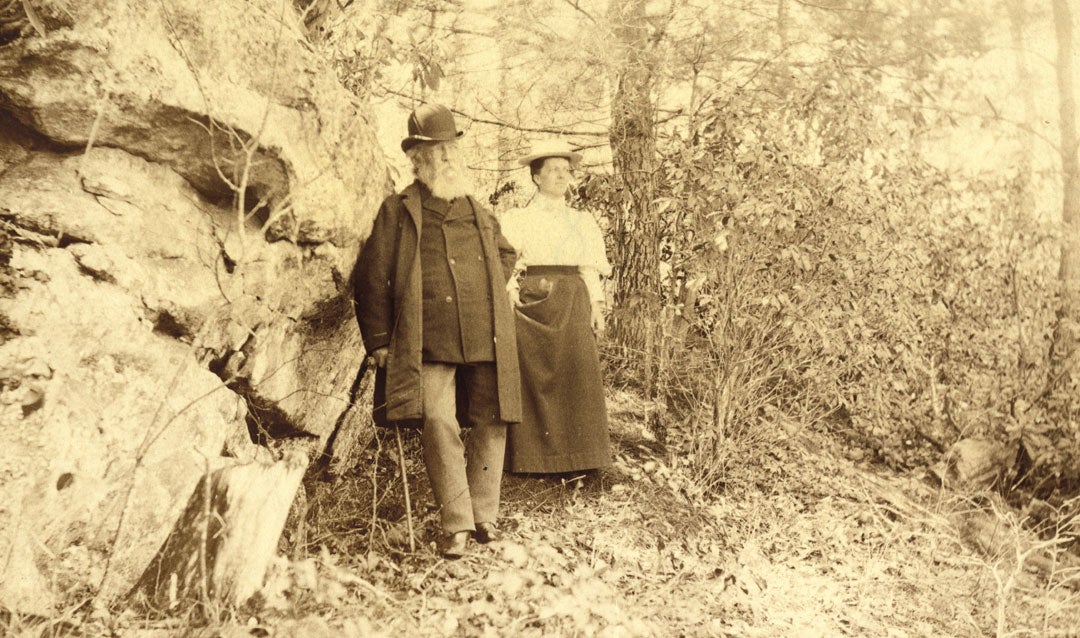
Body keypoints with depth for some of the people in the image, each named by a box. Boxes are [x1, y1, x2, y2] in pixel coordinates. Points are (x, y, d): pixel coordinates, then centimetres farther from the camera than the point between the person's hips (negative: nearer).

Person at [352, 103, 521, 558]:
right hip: (429, 345, -4)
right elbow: (372, 278, 2)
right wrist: (378, 340, -2)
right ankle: (455, 524, 0)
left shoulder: (479, 212, 18)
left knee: (490, 425, 6)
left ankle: (484, 514, 22)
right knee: (438, 426, -13)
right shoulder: (398, 212, 4)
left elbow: (505, 254, 37)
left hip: (486, 342, 5)